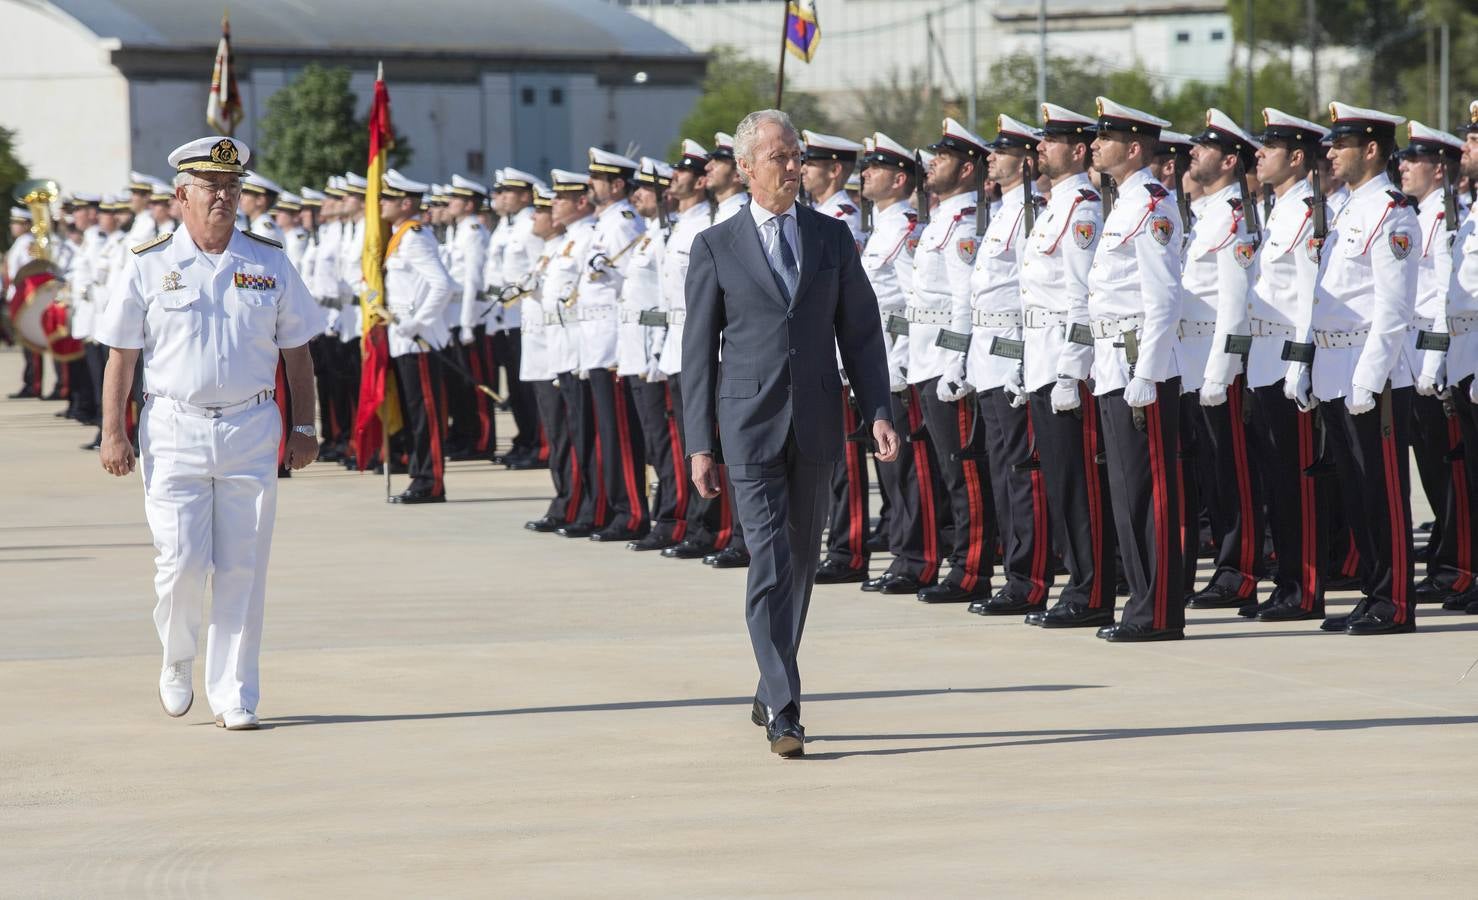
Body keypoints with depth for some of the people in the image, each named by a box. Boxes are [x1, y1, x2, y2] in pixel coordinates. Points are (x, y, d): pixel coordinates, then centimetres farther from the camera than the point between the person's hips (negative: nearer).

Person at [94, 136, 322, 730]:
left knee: (242, 569, -1)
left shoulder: (270, 265, 7)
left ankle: (233, 696, 6)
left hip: (251, 431, 1)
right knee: (181, 562, -7)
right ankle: (177, 661, 21)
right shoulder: (148, 267, 2)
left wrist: (304, 428, 7)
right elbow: (121, 355, 4)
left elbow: (297, 352, 12)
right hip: (174, 431, -1)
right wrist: (113, 433, -2)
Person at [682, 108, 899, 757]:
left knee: (801, 564, 12)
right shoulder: (715, 248, 1)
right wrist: (700, 445, -2)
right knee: (769, 565, -11)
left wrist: (878, 412, -2)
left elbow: (861, 331, 9)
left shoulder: (832, 237, 9)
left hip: (817, 427, 3)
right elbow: (699, 351, 2)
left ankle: (770, 694, 28)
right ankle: (783, 713, -13)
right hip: (750, 424, -3)